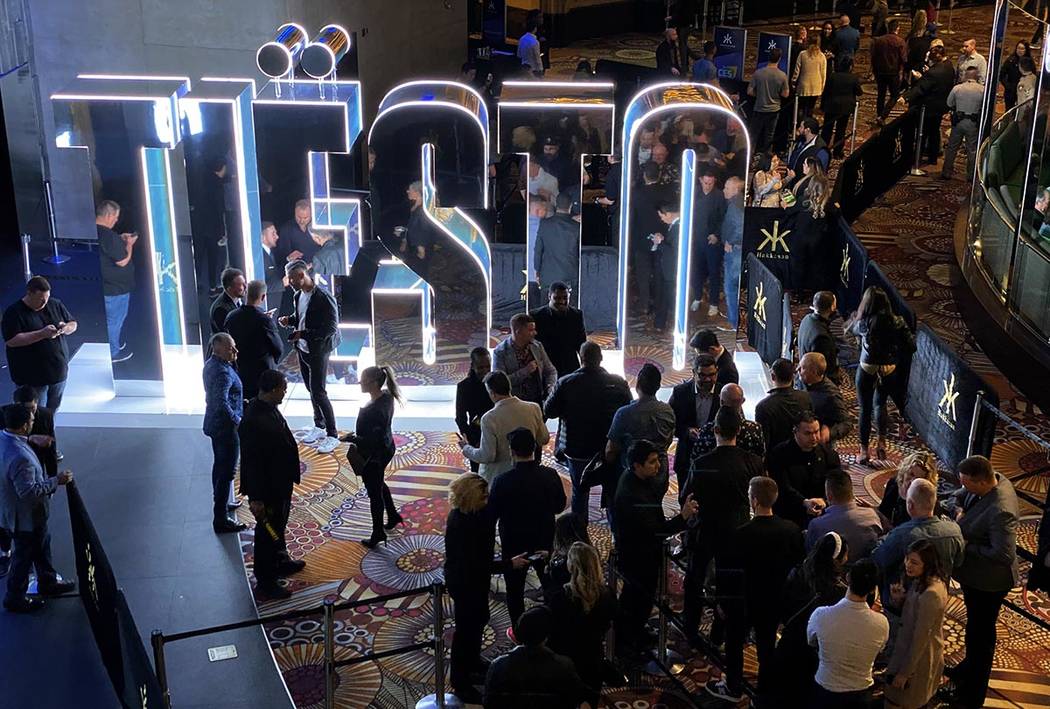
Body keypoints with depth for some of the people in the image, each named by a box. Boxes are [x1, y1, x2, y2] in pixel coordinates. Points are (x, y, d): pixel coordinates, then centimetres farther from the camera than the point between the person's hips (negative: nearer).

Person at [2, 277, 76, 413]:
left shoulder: (55, 305, 3)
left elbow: (73, 324, 12)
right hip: (31, 377, -5)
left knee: (53, 411, 17)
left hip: (58, 371, 5)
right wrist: (42, 334, -28)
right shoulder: (13, 312, -13)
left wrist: (66, 328, -13)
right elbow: (11, 341, -22)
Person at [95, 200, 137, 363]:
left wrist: (120, 239, 9)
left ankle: (117, 344, 41)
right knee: (114, 319, 6)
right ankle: (113, 353, 19)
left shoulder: (93, 231, 1)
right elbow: (123, 261, -23)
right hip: (115, 288, -10)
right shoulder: (108, 236, -29)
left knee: (110, 317, 25)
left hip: (104, 286, 10)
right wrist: (129, 244, -10)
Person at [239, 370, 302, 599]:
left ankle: (280, 562, 48)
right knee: (267, 533, 8)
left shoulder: (269, 408, -3)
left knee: (278, 527, 27)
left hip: (280, 483, 9)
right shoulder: (253, 422, -32)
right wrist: (255, 498, -22)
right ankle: (265, 581, 23)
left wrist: (288, 478, 21)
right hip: (266, 488, -9)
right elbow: (251, 462, -28)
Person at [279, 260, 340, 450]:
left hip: (317, 351, -8)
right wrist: (289, 320, -2)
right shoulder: (297, 296, 5)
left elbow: (331, 327, -22)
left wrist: (304, 334, -26)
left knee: (318, 392, -6)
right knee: (311, 390, 16)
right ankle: (319, 427, 31)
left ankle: (332, 435, 3)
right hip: (302, 349, 8)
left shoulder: (323, 298, -20)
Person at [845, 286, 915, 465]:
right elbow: (911, 346, -11)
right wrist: (896, 358, 6)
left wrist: (854, 316, 26)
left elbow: (851, 330, 6)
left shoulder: (864, 323, -18)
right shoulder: (897, 322, -13)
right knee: (880, 404, 25)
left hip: (867, 371, -3)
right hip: (889, 370, 3)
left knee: (865, 409, 11)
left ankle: (864, 450, 17)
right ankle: (882, 441, 11)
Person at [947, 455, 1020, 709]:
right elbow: (961, 496, 8)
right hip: (975, 575, 9)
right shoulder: (993, 478, -10)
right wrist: (961, 510, -12)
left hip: (987, 582, -9)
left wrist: (968, 546, -26)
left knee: (980, 634, 10)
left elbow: (1004, 555, -36)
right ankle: (969, 669, 54)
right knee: (975, 626, 30)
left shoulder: (1000, 512, -37)